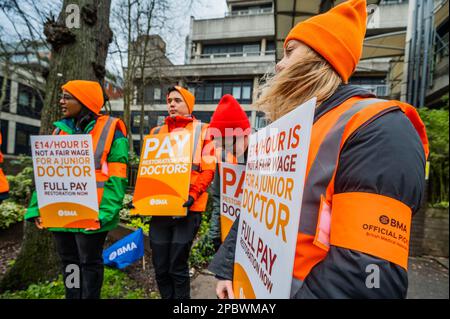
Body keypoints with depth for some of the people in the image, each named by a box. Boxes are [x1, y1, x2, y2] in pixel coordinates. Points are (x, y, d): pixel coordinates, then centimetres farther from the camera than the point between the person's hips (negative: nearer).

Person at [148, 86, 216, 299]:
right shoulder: (157, 132, 16)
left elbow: (208, 169, -5)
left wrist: (192, 194, -18)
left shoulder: (202, 130, 3)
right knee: (160, 267, 11)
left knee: (178, 267, 3)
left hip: (187, 208, -4)